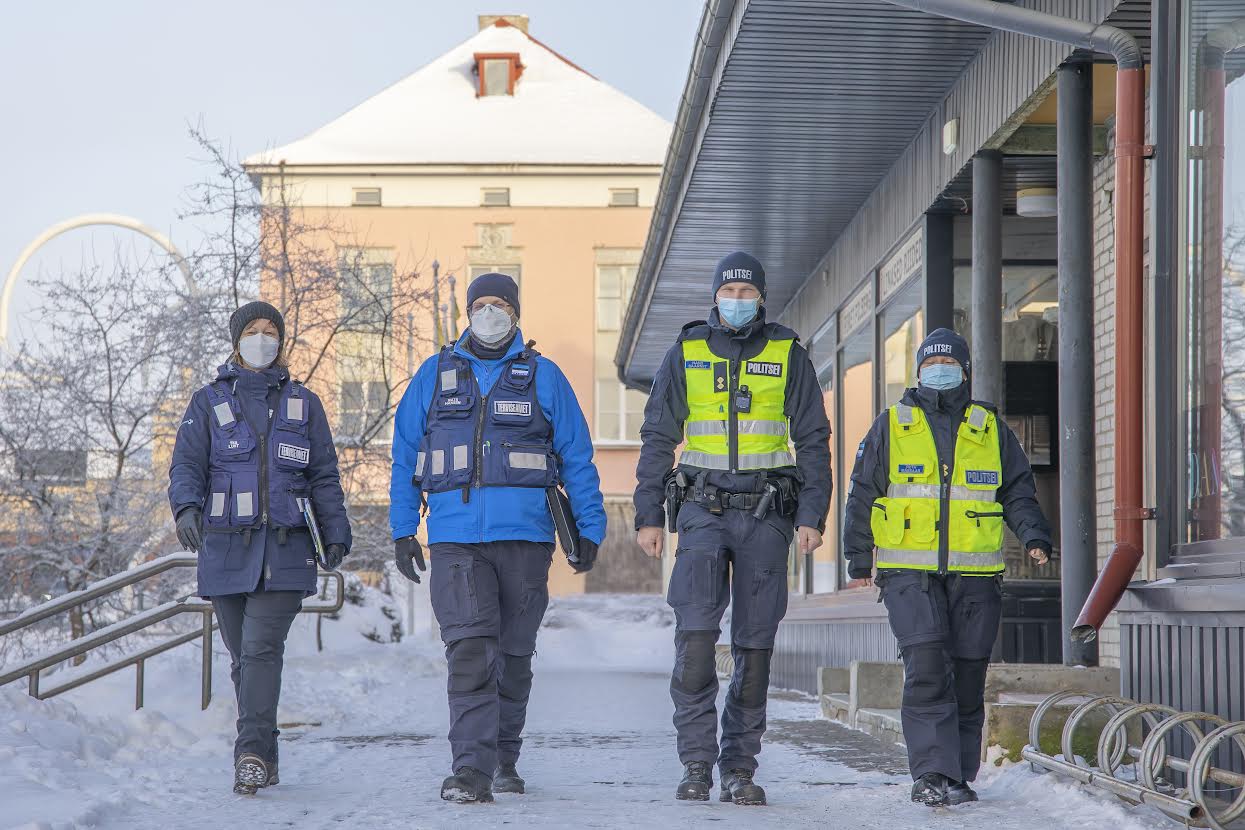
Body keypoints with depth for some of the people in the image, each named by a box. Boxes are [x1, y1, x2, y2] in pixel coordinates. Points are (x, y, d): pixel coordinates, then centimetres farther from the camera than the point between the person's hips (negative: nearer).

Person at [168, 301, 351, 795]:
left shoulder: (303, 404, 14)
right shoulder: (209, 403, 11)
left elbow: (325, 477, 15)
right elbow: (186, 464, 2)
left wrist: (336, 534, 7)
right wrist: (186, 508, -18)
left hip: (285, 550, -1)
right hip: (226, 548, 1)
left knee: (262, 649, -16)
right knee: (243, 656, 5)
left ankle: (251, 755, -22)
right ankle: (264, 758, 15)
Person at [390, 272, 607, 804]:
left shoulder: (543, 376, 7)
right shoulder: (435, 375, 10)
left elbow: (577, 457, 7)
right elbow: (405, 455, 13)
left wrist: (590, 529, 1)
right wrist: (402, 530, 7)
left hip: (525, 537, 1)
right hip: (455, 536, -1)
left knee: (514, 654, 10)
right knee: (469, 649, -16)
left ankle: (504, 757, 25)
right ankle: (471, 769, -21)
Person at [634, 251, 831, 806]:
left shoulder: (788, 356, 5)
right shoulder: (685, 353, 7)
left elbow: (813, 441, 6)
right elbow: (658, 438, 10)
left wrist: (812, 515, -4)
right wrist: (649, 515, 3)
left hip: (766, 513, 0)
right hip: (703, 510, 0)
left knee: (755, 643, 2)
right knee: (695, 633, -14)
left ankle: (740, 769, 9)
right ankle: (697, 763, -9)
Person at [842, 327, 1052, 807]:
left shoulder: (991, 429, 13)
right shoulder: (891, 427, 9)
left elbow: (1018, 492, 18)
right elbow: (863, 495, 11)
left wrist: (1034, 536, 1)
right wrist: (859, 560, 7)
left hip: (975, 576, 2)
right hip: (909, 573, -2)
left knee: (968, 679, 4)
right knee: (927, 669, -16)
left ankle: (958, 777, 13)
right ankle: (932, 773, -17)